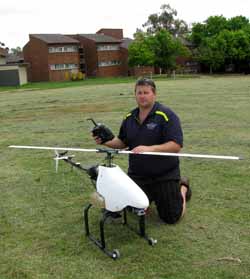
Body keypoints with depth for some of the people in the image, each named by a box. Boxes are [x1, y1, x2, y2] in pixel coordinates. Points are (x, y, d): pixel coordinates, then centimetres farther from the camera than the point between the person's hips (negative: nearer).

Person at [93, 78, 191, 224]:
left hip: (165, 176, -5)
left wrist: (150, 148, -34)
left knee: (171, 217, 3)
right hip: (136, 176, 5)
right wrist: (106, 142, -5)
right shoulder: (129, 117, 4)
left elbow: (176, 145, -23)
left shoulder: (167, 115, -16)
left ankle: (182, 187, 30)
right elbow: (122, 142, 14)